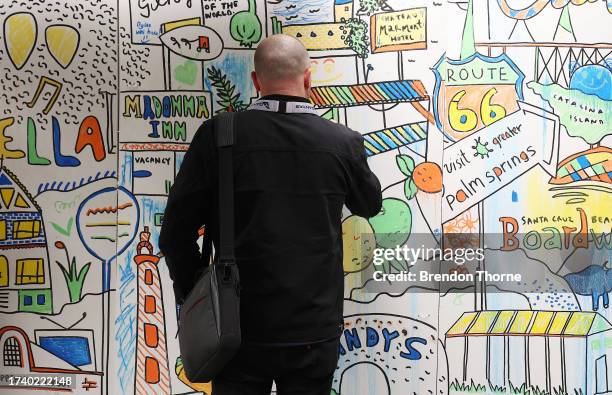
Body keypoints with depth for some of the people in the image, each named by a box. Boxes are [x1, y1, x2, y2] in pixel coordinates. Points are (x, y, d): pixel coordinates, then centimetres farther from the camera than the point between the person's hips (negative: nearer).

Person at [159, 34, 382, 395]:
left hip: (241, 329, -1)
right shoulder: (343, 142, -5)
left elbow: (176, 233, -6)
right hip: (315, 334, 1)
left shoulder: (216, 135, -9)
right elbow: (370, 204, 15)